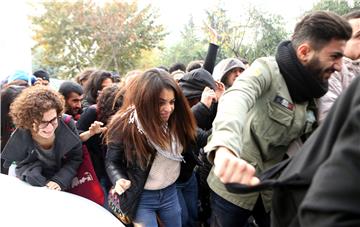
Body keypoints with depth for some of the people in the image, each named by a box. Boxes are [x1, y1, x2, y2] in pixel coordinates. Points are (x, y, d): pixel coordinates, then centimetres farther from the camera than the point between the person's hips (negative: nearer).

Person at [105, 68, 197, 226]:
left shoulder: (174, 119, -11)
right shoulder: (125, 125, -21)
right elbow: (112, 161, -9)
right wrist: (119, 180, -28)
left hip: (170, 192, 4)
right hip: (141, 197, -4)